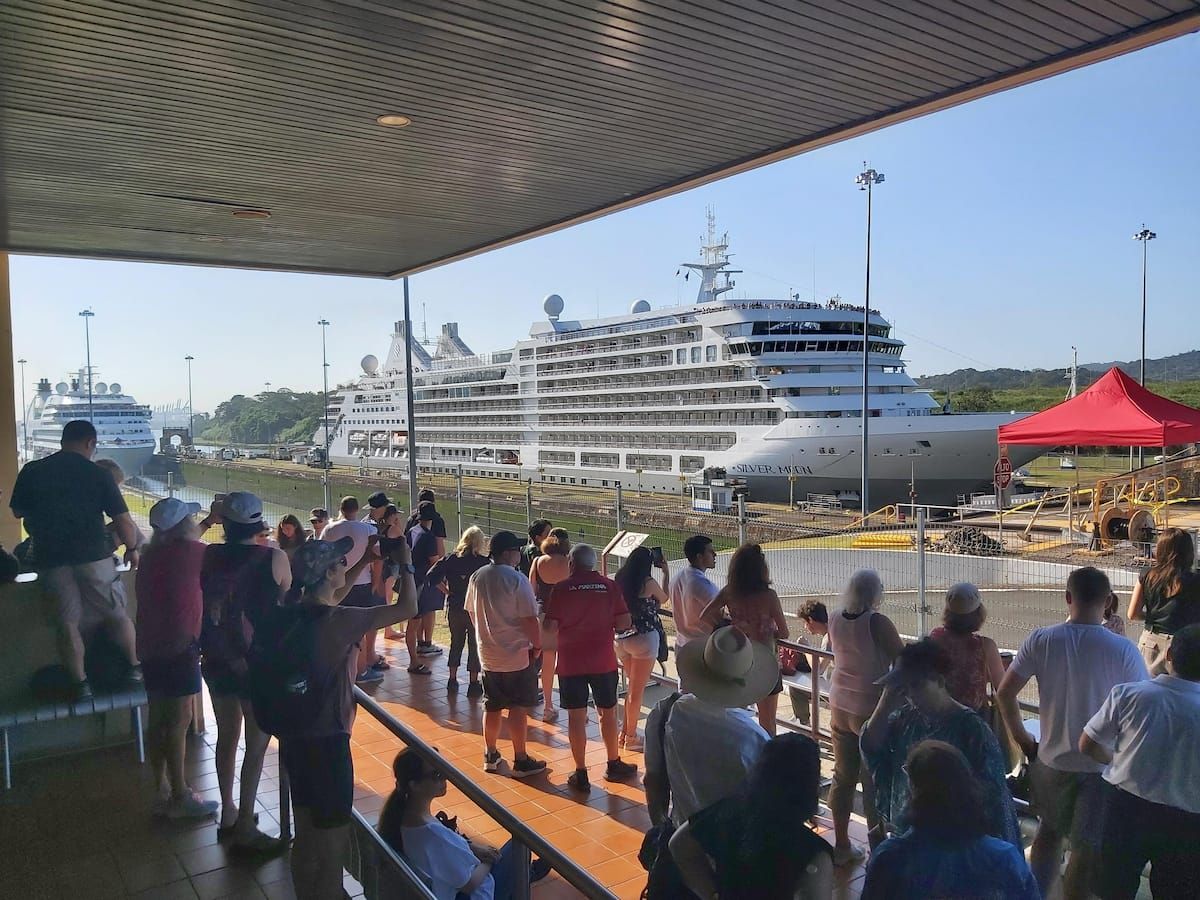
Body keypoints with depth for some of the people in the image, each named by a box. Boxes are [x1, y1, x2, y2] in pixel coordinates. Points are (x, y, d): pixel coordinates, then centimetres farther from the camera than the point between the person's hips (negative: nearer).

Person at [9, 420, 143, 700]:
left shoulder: (31, 471, 2)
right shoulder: (97, 474, -5)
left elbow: (18, 512, 14)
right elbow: (124, 523, -5)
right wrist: (132, 549, 11)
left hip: (50, 559, 2)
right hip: (93, 556, -2)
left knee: (67, 624, 9)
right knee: (116, 614, 13)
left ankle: (80, 683, 11)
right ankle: (134, 667, 21)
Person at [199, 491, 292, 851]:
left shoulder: (208, 555, -6)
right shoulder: (273, 558, -16)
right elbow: (285, 599, 1)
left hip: (216, 659, 5)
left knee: (227, 736, 20)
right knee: (257, 744, 4)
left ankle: (228, 813, 33)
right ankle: (245, 827, 9)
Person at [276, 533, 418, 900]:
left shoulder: (291, 613, -2)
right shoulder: (339, 620, -23)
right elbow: (407, 607, -17)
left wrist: (364, 563, 19)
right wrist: (405, 562, -5)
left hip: (294, 738, 8)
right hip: (326, 742, -8)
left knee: (306, 836, 24)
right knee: (331, 841, 9)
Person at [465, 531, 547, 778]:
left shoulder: (477, 577, 1)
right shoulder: (517, 579, -18)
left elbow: (471, 613, 11)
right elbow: (530, 619, -18)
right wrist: (537, 646, -4)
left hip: (488, 654, 6)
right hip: (517, 655, -6)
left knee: (491, 707, 16)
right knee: (518, 709, 4)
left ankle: (490, 755, 28)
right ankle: (521, 761, 11)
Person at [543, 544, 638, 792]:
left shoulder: (561, 588, -8)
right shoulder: (610, 586, -4)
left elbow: (549, 627, -11)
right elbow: (623, 624, -5)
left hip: (571, 662, -1)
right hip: (603, 662, 1)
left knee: (576, 716, 7)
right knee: (608, 713, 17)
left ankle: (580, 774, 13)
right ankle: (613, 765, 31)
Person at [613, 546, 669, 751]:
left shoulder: (619, 580, 0)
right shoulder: (648, 583, -14)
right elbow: (664, 599, 7)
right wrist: (666, 573, 16)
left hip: (622, 639, 6)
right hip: (644, 639, -6)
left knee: (631, 686, 20)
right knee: (637, 689, 6)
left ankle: (625, 733, 27)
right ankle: (631, 737, 16)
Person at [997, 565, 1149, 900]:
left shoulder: (1040, 641, -12)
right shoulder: (1123, 650, -16)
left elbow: (1005, 692, -8)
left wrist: (1023, 739, 5)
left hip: (1052, 759, 2)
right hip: (1103, 764, -2)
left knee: (1049, 831, 24)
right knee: (1087, 847, 12)